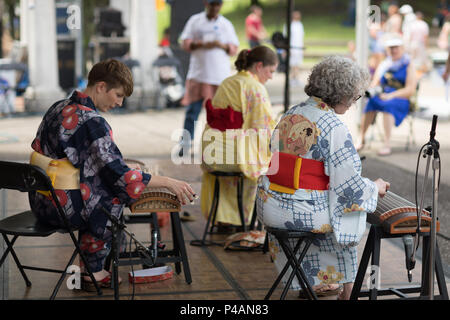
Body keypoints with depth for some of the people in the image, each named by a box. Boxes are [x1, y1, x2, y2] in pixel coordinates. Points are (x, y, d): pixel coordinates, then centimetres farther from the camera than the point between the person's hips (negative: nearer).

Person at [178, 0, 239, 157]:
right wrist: (202, 44, -13)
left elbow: (234, 49, 8)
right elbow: (185, 43, 4)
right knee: (192, 109, -3)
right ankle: (185, 143, 4)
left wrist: (221, 45, -13)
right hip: (198, 73, 0)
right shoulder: (195, 20, 8)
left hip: (220, 75, 0)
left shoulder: (226, 24, 9)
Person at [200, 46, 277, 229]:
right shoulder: (256, 88, -10)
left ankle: (223, 216, 41)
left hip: (212, 153, 8)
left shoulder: (226, 83, 15)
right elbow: (265, 129, -12)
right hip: (237, 152, -8)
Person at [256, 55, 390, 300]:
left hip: (270, 206, 7)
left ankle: (317, 282, 43)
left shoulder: (290, 114, 7)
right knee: (354, 213, 21)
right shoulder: (334, 128, -17)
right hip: (304, 212, -7)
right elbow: (349, 186, -17)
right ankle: (347, 288, 34)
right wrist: (376, 187, 5)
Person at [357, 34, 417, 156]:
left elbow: (410, 90, -5)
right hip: (382, 96, 4)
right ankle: (362, 139, -32)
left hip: (401, 100, -4)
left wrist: (391, 95, -19)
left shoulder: (409, 66, 6)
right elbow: (374, 84, 19)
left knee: (388, 105, -37)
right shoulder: (383, 65, 20)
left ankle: (387, 144, -42)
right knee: (371, 101, -31)